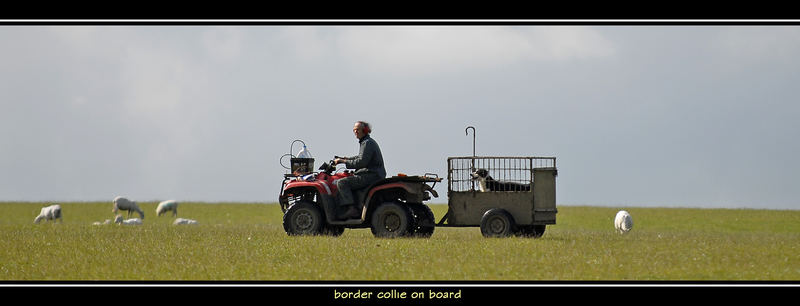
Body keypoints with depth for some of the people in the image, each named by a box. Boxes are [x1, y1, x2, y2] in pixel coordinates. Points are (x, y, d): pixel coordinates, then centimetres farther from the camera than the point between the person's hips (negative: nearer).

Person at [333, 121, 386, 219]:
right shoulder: (365, 142, 21)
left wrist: (344, 161, -16)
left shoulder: (367, 143, -12)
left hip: (371, 176, -11)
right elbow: (361, 157, 34)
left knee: (342, 182, -18)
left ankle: (351, 208, -27)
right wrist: (346, 159, 22)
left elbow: (361, 162, -21)